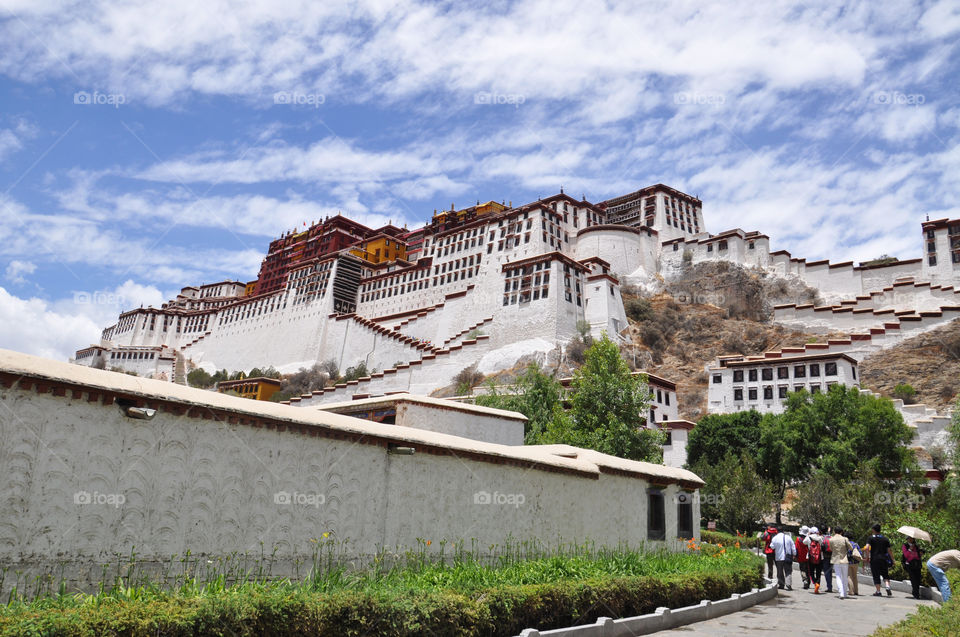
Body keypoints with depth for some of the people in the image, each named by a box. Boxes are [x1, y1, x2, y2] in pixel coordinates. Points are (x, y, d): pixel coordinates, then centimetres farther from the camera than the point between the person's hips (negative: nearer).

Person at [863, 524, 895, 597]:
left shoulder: (871, 538, -3)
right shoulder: (885, 538, 6)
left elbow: (867, 548, -15)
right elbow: (889, 550, 4)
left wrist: (867, 556, -2)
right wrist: (892, 559, 15)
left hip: (874, 559, -2)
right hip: (883, 559, 2)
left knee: (876, 576, 5)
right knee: (885, 575, 13)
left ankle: (878, 592, 5)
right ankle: (888, 587, -9)